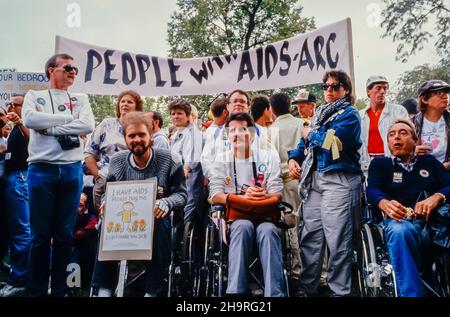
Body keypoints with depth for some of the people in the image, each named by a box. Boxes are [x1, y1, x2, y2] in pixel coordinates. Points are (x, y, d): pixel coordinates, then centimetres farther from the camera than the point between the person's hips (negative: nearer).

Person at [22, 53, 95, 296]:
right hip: (41, 169, -1)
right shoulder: (35, 96, 10)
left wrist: (50, 128, -8)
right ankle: (37, 290, 15)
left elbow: (88, 126, -5)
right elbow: (29, 119, -11)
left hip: (72, 170, 2)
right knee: (40, 235, 3)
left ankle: (60, 289, 17)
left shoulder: (80, 99, 14)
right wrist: (68, 117, -7)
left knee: (65, 235, 6)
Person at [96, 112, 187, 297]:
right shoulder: (117, 161, 6)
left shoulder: (169, 160, -3)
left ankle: (153, 290, -22)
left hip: (155, 220, -2)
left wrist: (166, 203, -25)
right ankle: (105, 288, -13)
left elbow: (181, 194, -4)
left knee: (160, 223, -35)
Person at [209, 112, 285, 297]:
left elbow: (277, 194, 1)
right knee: (243, 226, -34)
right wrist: (243, 197, -20)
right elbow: (215, 197, -2)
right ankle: (236, 291, -34)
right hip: (234, 217, 0)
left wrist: (264, 196, -23)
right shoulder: (222, 160, 10)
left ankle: (275, 293, -34)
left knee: (268, 230, -33)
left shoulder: (268, 157, 9)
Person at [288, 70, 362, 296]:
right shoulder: (320, 113, 23)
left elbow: (333, 141, -14)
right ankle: (307, 287, 16)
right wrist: (294, 157, 5)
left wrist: (311, 134, 3)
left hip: (339, 180, -7)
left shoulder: (349, 114, 2)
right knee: (309, 234, 7)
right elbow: (306, 140, 24)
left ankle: (339, 291, 5)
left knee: (337, 239, -6)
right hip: (314, 178, 7)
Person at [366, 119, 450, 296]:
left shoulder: (429, 161, 29)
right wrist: (384, 203, -23)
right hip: (399, 219, -1)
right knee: (400, 231, -38)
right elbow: (372, 191, 3)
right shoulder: (380, 163, 22)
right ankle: (411, 293, -35)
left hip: (433, 217, 2)